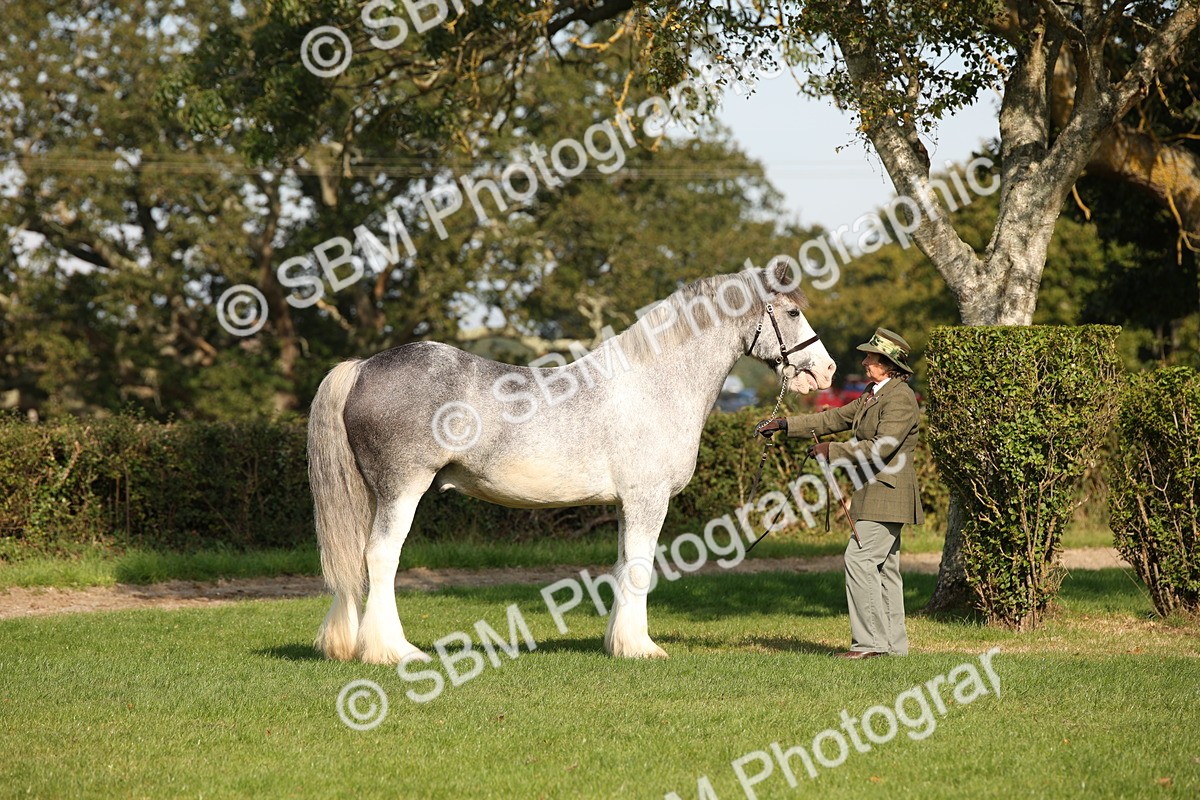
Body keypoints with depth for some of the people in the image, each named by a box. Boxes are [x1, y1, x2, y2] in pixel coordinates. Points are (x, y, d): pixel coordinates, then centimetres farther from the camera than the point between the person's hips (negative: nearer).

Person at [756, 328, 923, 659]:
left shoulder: (900, 398, -15)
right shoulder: (872, 395, 17)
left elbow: (882, 446, -24)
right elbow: (835, 419, 20)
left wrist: (833, 451, -19)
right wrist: (786, 425, 15)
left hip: (886, 492, -10)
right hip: (875, 493, 10)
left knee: (860, 559, -14)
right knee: (883, 566, 10)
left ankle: (871, 641, -13)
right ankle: (893, 643, 13)